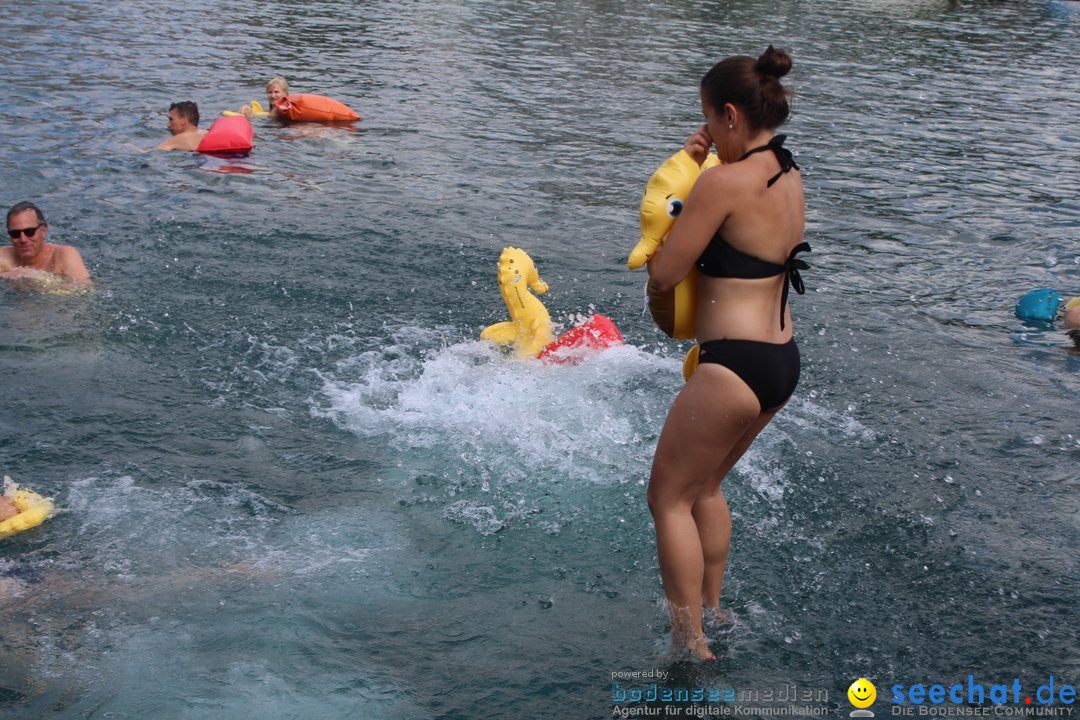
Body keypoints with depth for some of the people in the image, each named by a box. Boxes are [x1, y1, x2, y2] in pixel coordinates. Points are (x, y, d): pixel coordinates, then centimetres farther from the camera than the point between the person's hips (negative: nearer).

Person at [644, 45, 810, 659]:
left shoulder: (725, 181, -18)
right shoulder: (790, 177, 8)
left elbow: (663, 274, -14)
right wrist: (695, 164, 7)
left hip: (735, 366, -9)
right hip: (783, 359, 9)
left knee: (670, 498, 7)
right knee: (705, 487, 27)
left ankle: (691, 646, 11)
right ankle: (712, 609, 40)